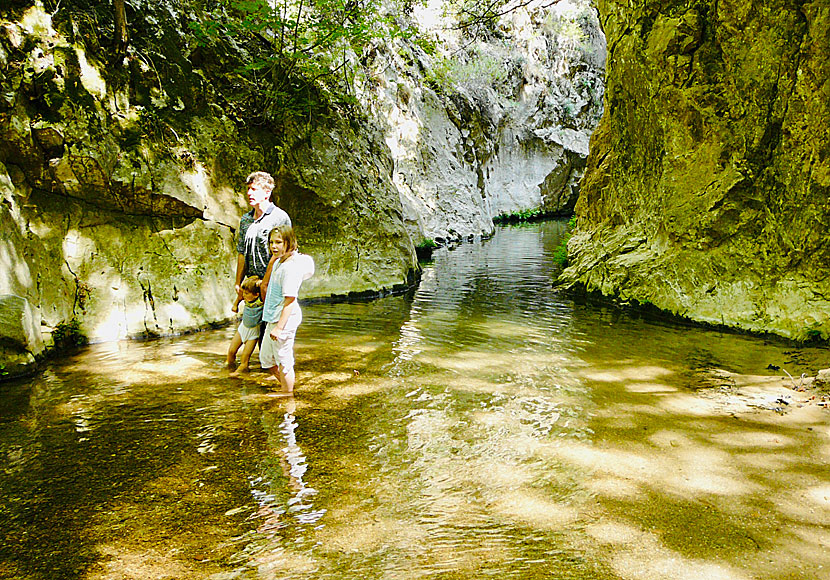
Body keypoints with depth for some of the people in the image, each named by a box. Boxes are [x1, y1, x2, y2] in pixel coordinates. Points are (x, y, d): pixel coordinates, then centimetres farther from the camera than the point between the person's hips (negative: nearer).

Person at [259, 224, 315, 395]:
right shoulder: (279, 261, 9)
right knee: (266, 358, 20)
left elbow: (290, 299, -24)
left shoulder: (291, 267, -21)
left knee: (283, 361, 2)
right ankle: (286, 387, 35)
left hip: (284, 319, -10)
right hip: (273, 318, 10)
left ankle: (287, 395, 17)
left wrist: (279, 327, -25)